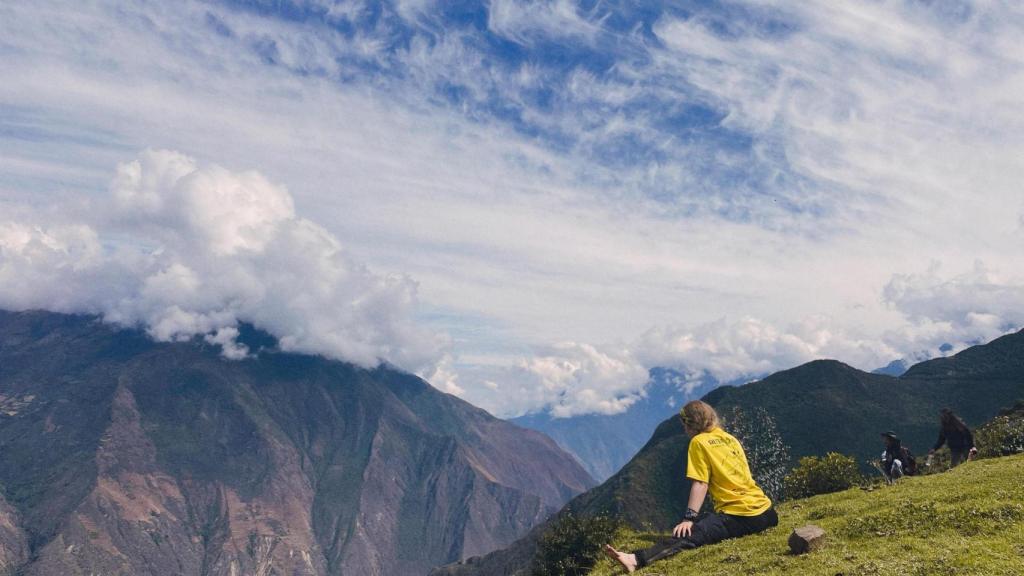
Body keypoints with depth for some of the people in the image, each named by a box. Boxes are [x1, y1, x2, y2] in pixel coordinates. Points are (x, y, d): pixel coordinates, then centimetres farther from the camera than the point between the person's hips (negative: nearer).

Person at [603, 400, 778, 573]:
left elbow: (700, 484, -10)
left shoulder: (699, 442, -2)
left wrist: (689, 518, -13)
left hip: (739, 516, -8)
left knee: (688, 535, -22)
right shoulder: (731, 439, 19)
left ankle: (636, 559, -40)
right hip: (766, 512, 8)